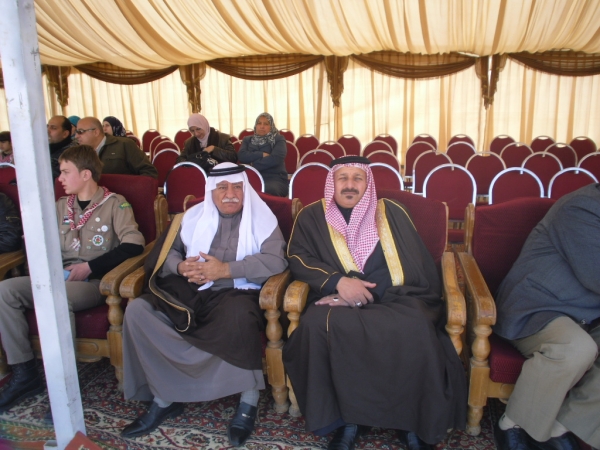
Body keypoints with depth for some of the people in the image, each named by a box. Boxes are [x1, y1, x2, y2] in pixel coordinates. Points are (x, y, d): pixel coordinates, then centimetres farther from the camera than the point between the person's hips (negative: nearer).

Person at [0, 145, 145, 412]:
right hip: (60, 278, 6)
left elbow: (134, 245, -15)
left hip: (95, 281, -6)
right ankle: (24, 373, -10)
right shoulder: (61, 206, 17)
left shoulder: (114, 204, -1)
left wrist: (89, 266, -16)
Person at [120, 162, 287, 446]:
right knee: (137, 310, -16)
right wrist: (180, 266, -10)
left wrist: (225, 269, -18)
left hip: (237, 292, -4)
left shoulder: (261, 217, 3)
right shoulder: (193, 215, 15)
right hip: (189, 290, 5)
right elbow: (166, 251, 14)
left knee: (239, 317, -38)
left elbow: (275, 261, -11)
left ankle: (249, 401, -16)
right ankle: (163, 398, -4)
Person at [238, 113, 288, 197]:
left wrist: (252, 166, -7)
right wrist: (262, 154, -7)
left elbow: (275, 159, -9)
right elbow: (241, 156, 2)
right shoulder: (248, 140, 20)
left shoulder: (279, 139, 9)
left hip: (275, 178, -2)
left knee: (268, 190, -39)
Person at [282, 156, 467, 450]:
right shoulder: (312, 216, 13)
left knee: (415, 329, -32)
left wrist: (363, 296, -11)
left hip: (393, 300, 0)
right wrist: (338, 281, -16)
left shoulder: (391, 213, 11)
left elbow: (419, 269, 3)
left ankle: (412, 421, -11)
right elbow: (297, 257, 2)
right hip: (338, 301, 0)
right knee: (319, 324, -33)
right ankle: (347, 419, -16)